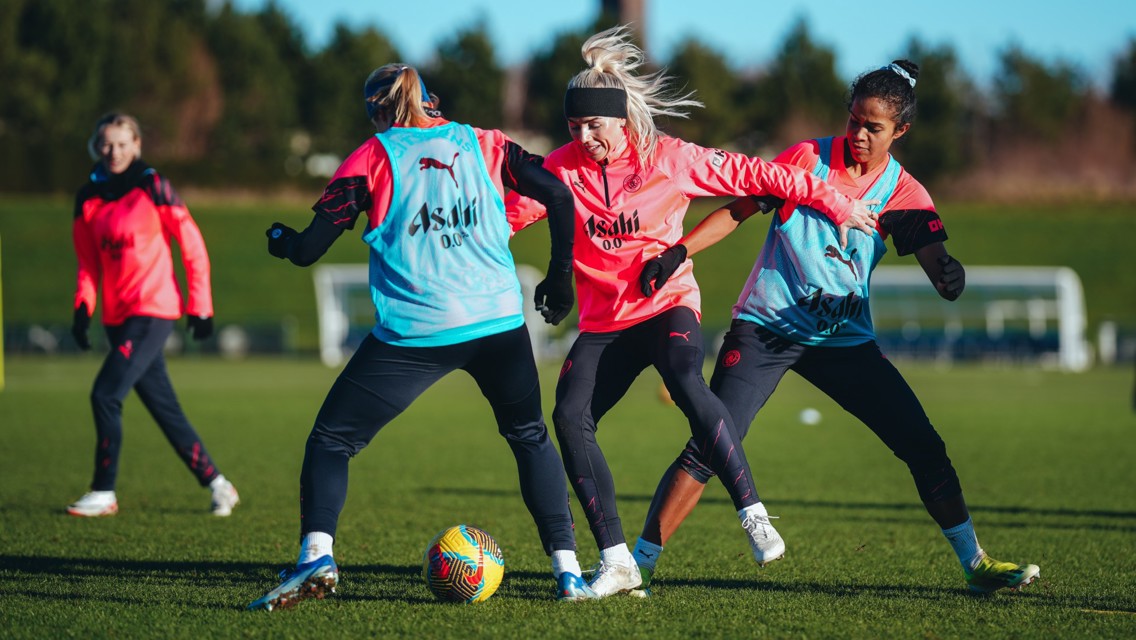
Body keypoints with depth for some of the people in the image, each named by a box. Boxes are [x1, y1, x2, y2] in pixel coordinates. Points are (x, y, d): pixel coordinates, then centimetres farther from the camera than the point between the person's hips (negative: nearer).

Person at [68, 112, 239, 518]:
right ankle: (214, 482, 17)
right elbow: (89, 261, 15)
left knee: (106, 394, -15)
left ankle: (104, 493, -7)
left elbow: (193, 246, -4)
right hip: (118, 316, 6)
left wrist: (199, 306, -5)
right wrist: (83, 307, 1)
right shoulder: (88, 198, 9)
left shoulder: (153, 188, -7)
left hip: (154, 310, -6)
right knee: (163, 408, 7)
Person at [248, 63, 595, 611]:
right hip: (498, 320, 3)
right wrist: (559, 278, 17)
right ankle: (567, 570, 11)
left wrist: (280, 238, 25)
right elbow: (558, 195, 6)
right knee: (530, 437, 21)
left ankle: (316, 555, -12)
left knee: (331, 440, 9)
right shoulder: (482, 144, 12)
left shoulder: (372, 158, 4)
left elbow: (309, 249, 2)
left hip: (413, 334, -3)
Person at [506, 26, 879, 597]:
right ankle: (616, 561, -13)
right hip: (603, 320, 3)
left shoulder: (671, 159, -9)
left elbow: (755, 175, -4)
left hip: (668, 304, -3)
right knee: (570, 415, -17)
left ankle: (753, 515, -29)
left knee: (686, 384, -34)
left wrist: (834, 203, -1)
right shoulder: (564, 167, -3)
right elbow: (511, 212, 1)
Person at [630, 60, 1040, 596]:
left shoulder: (904, 194, 0)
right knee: (707, 449, -16)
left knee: (923, 446, -1)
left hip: (844, 338, 3)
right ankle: (638, 562, -10)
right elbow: (739, 209, 1)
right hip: (766, 327, -3)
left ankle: (974, 563, 13)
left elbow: (946, 282, -8)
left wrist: (949, 274, -32)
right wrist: (677, 252, -11)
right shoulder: (809, 158, -5)